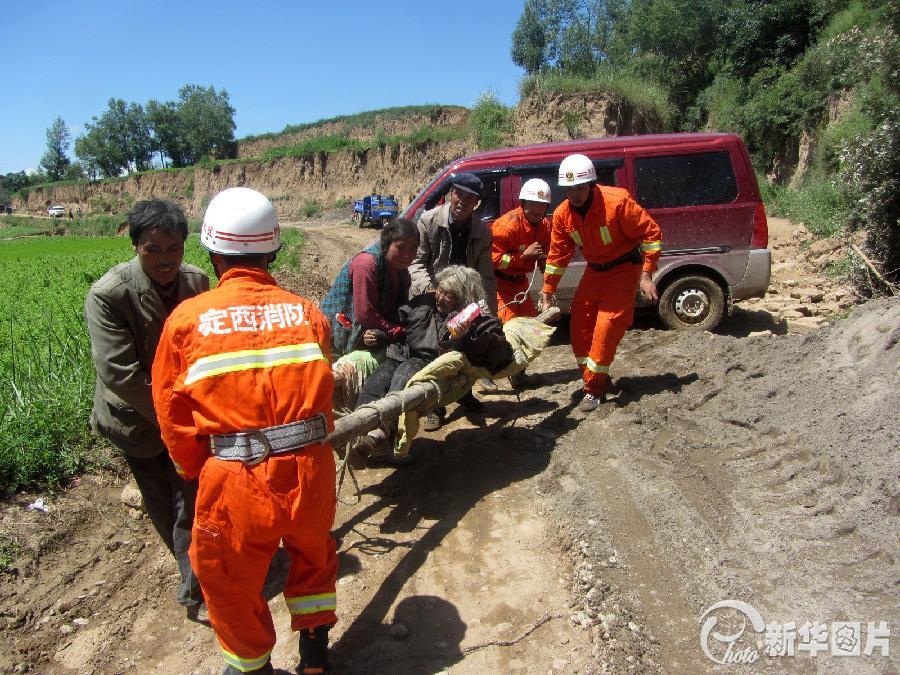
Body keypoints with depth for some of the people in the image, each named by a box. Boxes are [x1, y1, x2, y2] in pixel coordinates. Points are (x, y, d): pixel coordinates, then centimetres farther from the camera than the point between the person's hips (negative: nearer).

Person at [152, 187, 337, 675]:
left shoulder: (187, 319, -5)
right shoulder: (307, 313, 0)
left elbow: (172, 413, 2)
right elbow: (322, 394, 6)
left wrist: (196, 471, 17)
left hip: (235, 482, -2)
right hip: (310, 468, 3)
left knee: (232, 582, 25)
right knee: (313, 555, 31)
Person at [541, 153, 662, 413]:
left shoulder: (617, 202, -26)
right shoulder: (562, 214, -10)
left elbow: (651, 233, -18)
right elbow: (557, 255, 1)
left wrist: (646, 275, -20)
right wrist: (548, 290, 2)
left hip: (623, 269, -5)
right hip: (594, 270, 6)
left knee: (607, 326, -12)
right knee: (580, 325, 5)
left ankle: (594, 387, 1)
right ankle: (595, 378, 24)